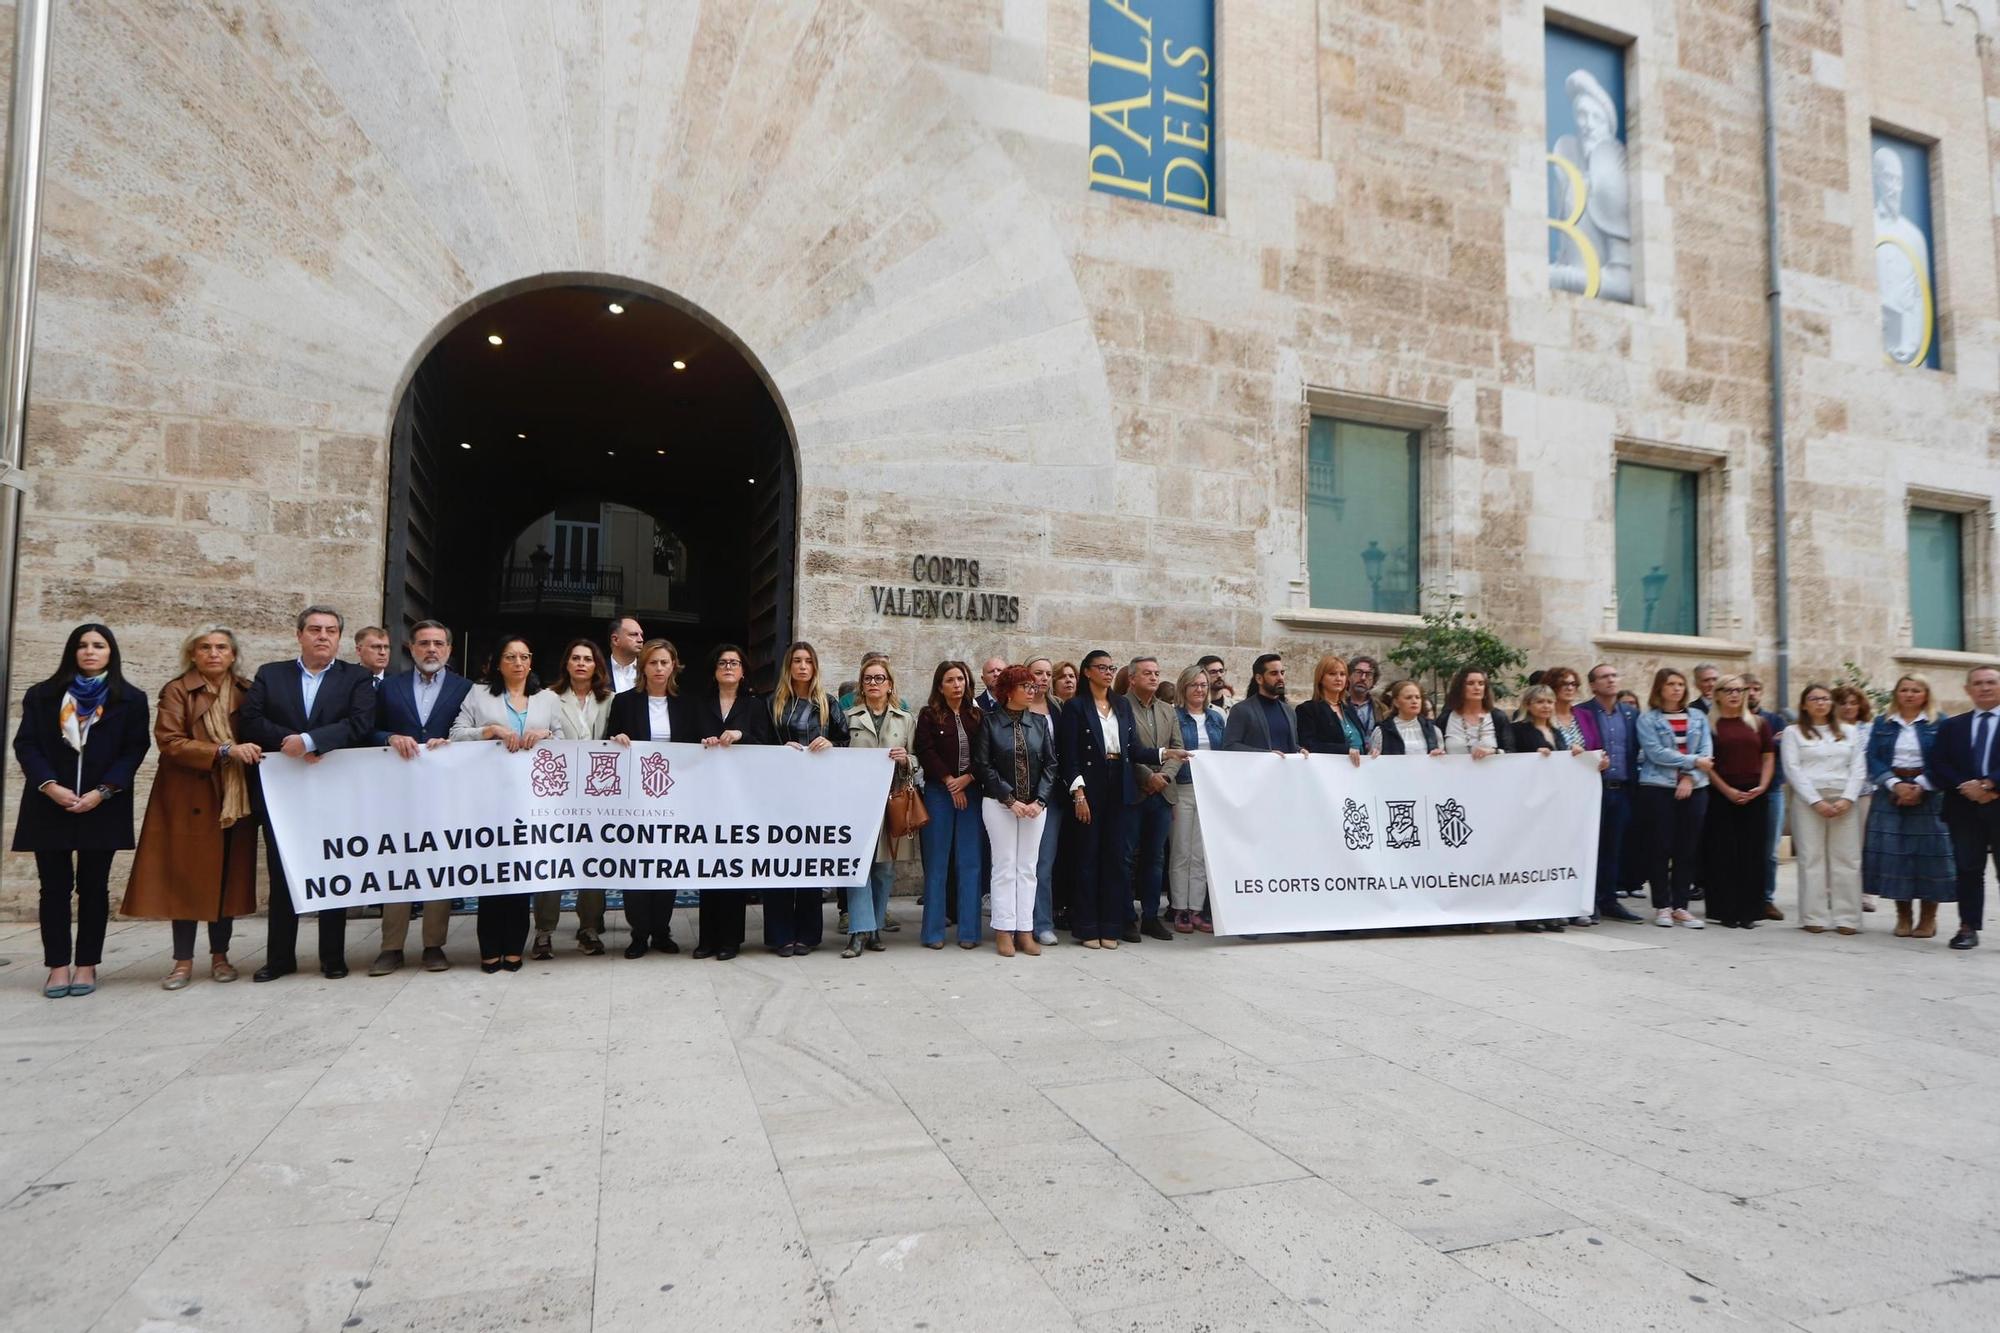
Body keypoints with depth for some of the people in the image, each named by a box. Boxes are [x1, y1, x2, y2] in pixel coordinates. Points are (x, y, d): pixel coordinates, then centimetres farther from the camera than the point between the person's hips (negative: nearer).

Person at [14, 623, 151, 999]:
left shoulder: (130, 699, 5)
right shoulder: (41, 695, 10)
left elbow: (135, 749, -1)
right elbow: (25, 744, 2)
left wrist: (102, 792, -12)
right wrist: (49, 786, -13)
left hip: (102, 807, -1)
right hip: (49, 805, 1)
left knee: (93, 886, 3)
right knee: (54, 886, 2)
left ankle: (86, 964, 9)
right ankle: (58, 965, 6)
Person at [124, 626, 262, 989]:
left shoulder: (246, 692, 10)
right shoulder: (176, 691, 0)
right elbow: (170, 742, -11)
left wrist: (250, 752, -6)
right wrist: (224, 751, -19)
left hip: (236, 799, 3)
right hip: (190, 800, -3)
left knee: (228, 877, 6)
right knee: (187, 878, 0)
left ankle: (220, 956, 16)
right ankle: (183, 961, 8)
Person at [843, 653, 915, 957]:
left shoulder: (906, 720, 13)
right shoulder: (849, 717, 9)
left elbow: (916, 763, 12)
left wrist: (905, 759, -9)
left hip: (891, 799, 2)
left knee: (885, 865, 5)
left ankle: (874, 927, 16)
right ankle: (860, 931, -9)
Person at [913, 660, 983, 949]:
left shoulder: (979, 716, 10)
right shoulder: (929, 715, 2)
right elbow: (925, 752, -6)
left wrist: (968, 778, -9)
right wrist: (949, 781, -11)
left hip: (971, 792, 2)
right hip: (938, 793, -2)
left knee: (969, 863, 2)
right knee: (937, 863, 1)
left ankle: (969, 930, 8)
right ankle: (934, 931, 7)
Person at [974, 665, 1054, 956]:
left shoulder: (1038, 723, 8)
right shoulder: (990, 723, -3)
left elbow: (1050, 764, 5)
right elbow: (983, 765, -8)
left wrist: (1038, 801, -7)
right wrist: (1010, 800, -13)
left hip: (1034, 805, 3)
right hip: (999, 804, -3)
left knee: (1028, 867, 5)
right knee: (1005, 867, 0)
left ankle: (1025, 931, 11)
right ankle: (1004, 931, 6)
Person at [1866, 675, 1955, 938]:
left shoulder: (1938, 724, 2)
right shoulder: (1882, 725, 9)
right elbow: (1873, 759, 2)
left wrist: (1920, 788, -14)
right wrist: (1896, 785, -12)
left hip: (1928, 796, -2)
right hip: (1891, 795, 2)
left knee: (1928, 852, -2)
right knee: (1893, 853, 0)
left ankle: (1929, 917, 9)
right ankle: (1903, 915, 10)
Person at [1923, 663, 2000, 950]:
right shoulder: (1952, 726, 13)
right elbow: (1936, 765, 4)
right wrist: (1964, 786, -10)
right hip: (1964, 808, 2)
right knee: (1968, 870, 6)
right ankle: (1968, 928, 11)